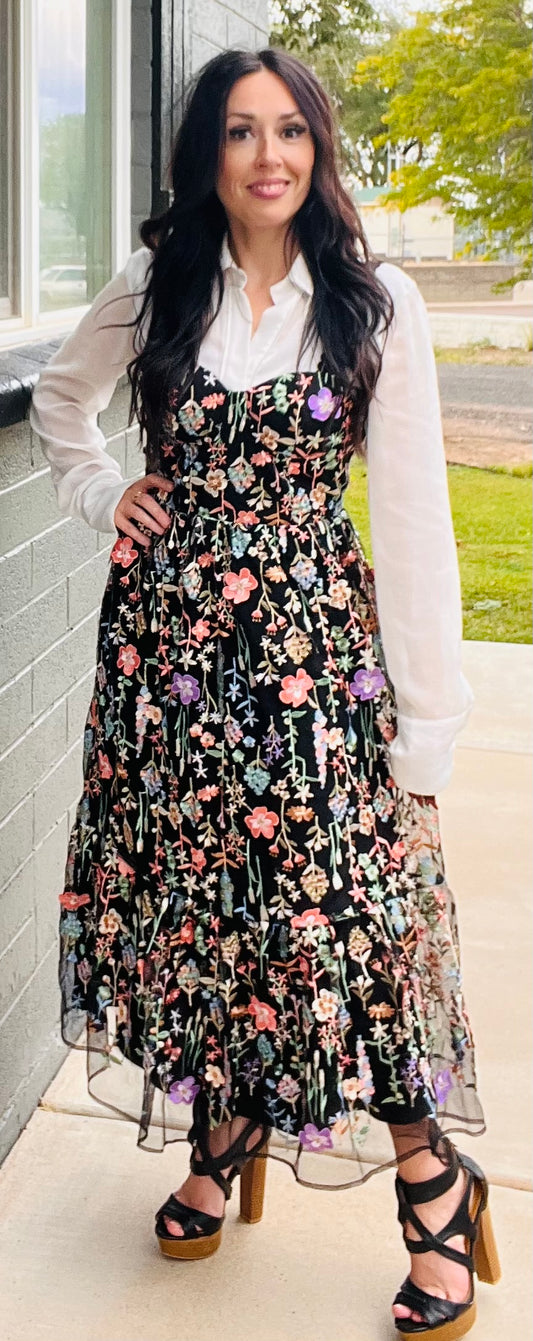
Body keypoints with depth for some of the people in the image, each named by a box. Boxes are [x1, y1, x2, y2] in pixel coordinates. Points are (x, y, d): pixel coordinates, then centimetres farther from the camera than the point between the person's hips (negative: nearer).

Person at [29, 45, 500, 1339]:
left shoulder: (376, 303, -3)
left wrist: (427, 711, -10)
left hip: (313, 637, -3)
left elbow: (411, 510, -7)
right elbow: (58, 395, 24)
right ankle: (223, 1138, 33)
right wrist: (103, 493, 5)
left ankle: (435, 1185, 13)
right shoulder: (156, 287, 5)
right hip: (168, 631, 3)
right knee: (190, 893, 10)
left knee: (341, 904, -5)